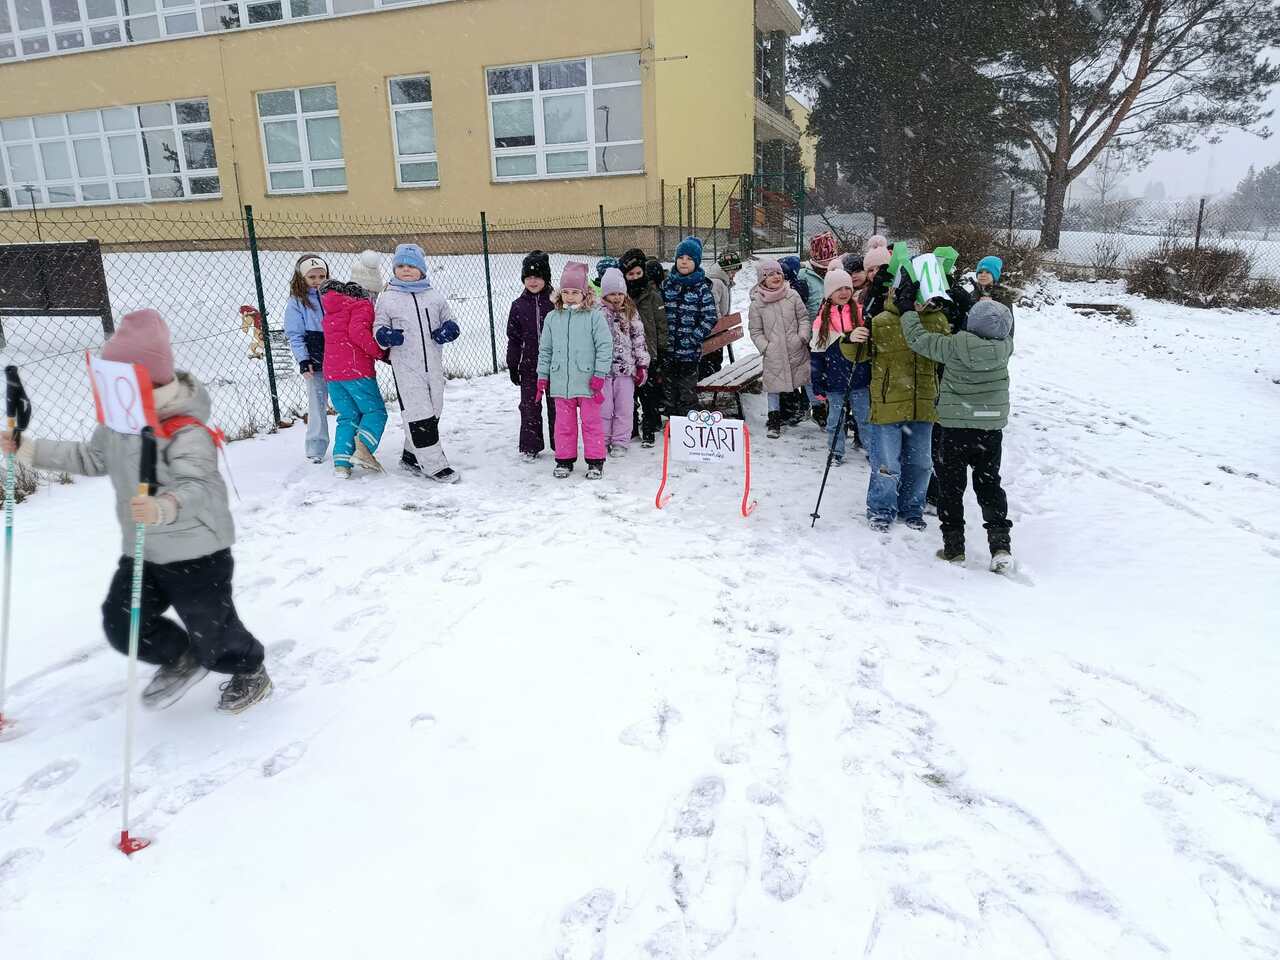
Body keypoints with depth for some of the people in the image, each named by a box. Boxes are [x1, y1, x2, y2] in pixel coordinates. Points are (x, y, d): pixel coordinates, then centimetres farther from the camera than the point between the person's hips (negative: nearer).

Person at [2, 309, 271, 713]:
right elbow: (90, 458, 18)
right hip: (141, 554, 8)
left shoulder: (185, 433, -27)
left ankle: (251, 672, 41)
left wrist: (164, 508, -61)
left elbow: (200, 488, -40)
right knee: (121, 626, 7)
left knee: (214, 634, 9)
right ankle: (181, 658, 35)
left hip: (197, 555, -8)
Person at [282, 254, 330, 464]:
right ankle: (315, 448, 13)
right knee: (317, 405, 2)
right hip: (315, 363, -2)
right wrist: (303, 360, -12)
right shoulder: (296, 302, 0)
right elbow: (295, 335, -2)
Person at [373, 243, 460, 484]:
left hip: (433, 365, 4)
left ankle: (411, 456, 29)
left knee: (433, 412, 12)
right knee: (419, 415, -7)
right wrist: (386, 336, -14)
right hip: (406, 368, -4)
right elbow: (379, 327, 9)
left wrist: (449, 330, -5)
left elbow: (449, 320, 18)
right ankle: (433, 464, 0)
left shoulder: (434, 296, 8)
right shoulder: (387, 298, 2)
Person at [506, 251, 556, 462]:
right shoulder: (518, 305, 4)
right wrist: (512, 365, 4)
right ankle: (530, 447, 16)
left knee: (556, 405, 8)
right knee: (530, 406, 6)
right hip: (529, 365, 2)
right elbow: (514, 337, 7)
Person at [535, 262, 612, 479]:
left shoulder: (594, 316, -6)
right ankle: (564, 460, 24)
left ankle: (595, 461, 17)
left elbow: (605, 346, -6)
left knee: (591, 422, 7)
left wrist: (599, 375, -10)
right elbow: (545, 349, 12)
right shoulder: (553, 318, 6)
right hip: (561, 383, 3)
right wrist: (542, 377, 9)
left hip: (587, 382, -3)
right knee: (564, 423, 12)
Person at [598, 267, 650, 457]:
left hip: (626, 368, 2)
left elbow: (639, 338, 9)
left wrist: (643, 365, 5)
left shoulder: (631, 312, 6)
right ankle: (602, 442, 16)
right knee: (603, 407, 4)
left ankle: (620, 443, 16)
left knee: (624, 408, 5)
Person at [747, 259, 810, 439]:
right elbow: (755, 331, 3)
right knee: (774, 386, 4)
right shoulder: (757, 303, -3)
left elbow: (803, 317, 8)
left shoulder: (792, 295, 0)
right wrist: (765, 347, -8)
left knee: (808, 380, 10)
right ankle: (774, 422, 16)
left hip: (797, 350, 1)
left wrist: (803, 336, -5)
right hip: (773, 354, -1)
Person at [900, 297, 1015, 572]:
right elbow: (1005, 332, 15)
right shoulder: (1004, 347, -9)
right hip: (992, 428, 3)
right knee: (989, 483, 15)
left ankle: (953, 545, 12)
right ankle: (1000, 543, 6)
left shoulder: (954, 346, -18)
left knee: (951, 485, 10)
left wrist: (908, 311, 6)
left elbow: (918, 338, -8)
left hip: (957, 427, -3)